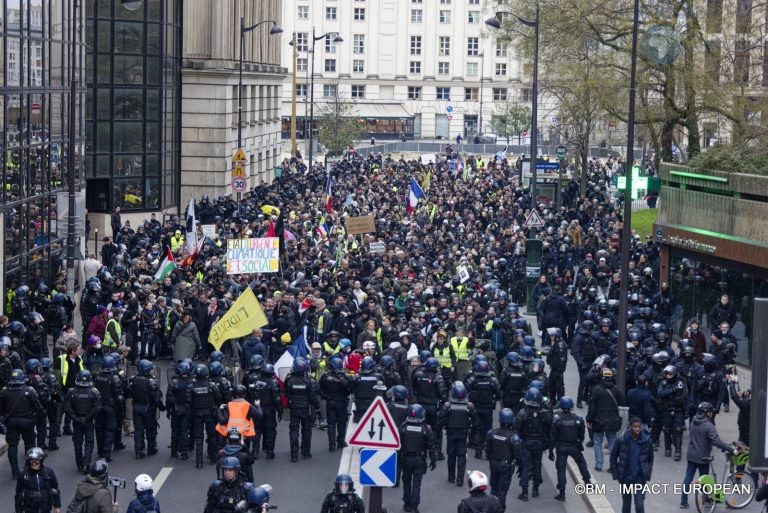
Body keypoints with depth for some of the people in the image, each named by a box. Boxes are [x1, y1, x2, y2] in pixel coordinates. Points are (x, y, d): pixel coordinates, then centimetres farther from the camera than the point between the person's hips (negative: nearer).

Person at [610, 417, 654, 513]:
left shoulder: (647, 441, -8)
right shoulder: (621, 440, -12)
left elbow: (650, 459, 6)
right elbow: (613, 457, 0)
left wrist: (647, 475, 0)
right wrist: (615, 474, -3)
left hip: (640, 479, -1)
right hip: (625, 478, 1)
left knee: (640, 505, -9)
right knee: (626, 504, 15)